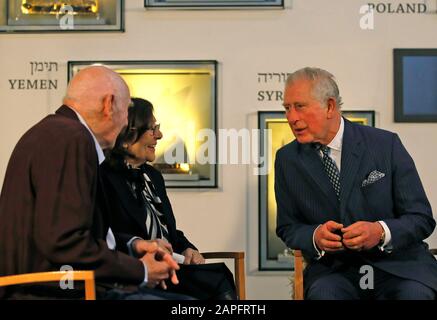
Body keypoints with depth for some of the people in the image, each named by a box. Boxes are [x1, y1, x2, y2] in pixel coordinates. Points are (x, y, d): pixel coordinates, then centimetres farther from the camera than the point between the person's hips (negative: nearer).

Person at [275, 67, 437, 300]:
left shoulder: (386, 145, -3)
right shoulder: (286, 160, 5)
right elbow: (287, 228, 10)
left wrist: (381, 232, -22)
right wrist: (315, 236, -14)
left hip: (398, 264, 0)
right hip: (333, 268, 1)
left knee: (414, 294, -32)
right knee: (322, 292, -33)